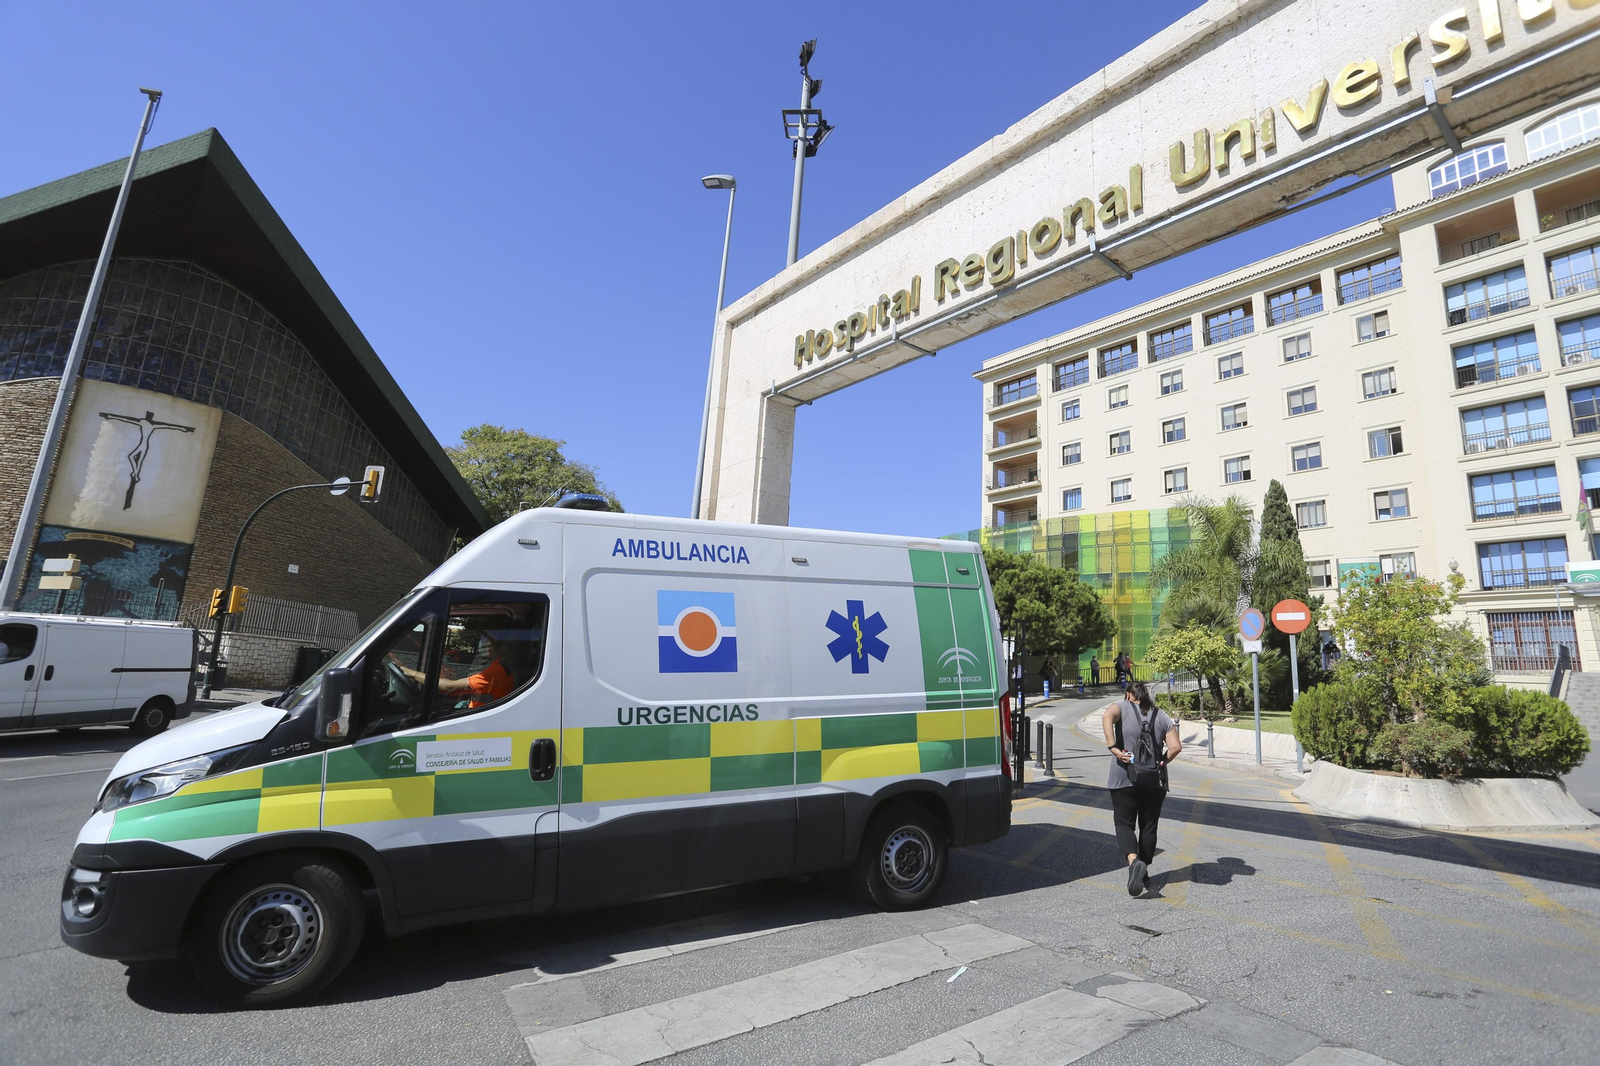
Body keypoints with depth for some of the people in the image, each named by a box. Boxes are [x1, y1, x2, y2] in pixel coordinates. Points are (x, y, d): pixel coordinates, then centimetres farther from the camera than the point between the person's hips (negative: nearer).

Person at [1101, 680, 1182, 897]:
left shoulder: (1122, 707, 1)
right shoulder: (1161, 716, 11)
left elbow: (1107, 717, -22)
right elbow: (1176, 747, 0)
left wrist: (1113, 747, -21)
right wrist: (1161, 763, 12)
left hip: (1125, 778, -3)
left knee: (1124, 823, 2)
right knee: (1148, 825, 15)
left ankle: (1134, 861, -21)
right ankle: (1145, 873, 20)